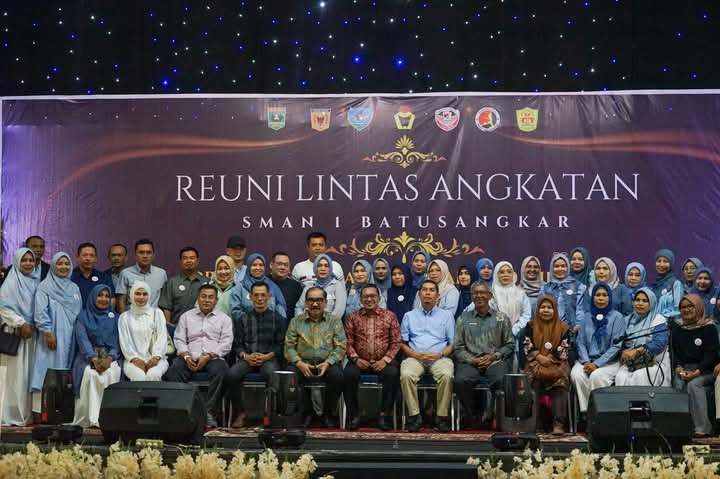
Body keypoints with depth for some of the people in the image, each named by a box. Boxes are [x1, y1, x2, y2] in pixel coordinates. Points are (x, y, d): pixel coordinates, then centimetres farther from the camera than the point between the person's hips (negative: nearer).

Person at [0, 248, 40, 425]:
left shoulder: (36, 282, 12)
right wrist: (21, 324, -15)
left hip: (33, 334, 5)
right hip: (15, 334, -5)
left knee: (31, 373, 4)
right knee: (16, 374, -5)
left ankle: (29, 413, 8)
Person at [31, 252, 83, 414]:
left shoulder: (74, 288, 17)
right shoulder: (45, 286, 1)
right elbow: (41, 312, -8)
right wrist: (48, 332, -15)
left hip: (69, 338, 5)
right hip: (52, 336, -5)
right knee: (47, 372, -9)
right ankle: (40, 410, -10)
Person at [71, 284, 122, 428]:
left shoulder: (114, 318, 17)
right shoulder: (83, 317, 11)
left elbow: (117, 341, 7)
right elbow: (83, 340, -3)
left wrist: (109, 358, -15)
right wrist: (94, 359, -21)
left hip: (110, 357, 1)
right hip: (87, 357, -1)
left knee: (112, 373, -34)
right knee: (90, 373, -35)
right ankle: (92, 418, -37)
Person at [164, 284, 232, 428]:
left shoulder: (224, 318, 15)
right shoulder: (186, 316, 20)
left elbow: (226, 343, 3)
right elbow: (179, 340, 11)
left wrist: (208, 356, -12)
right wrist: (187, 357, -10)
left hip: (214, 357, -1)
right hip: (189, 357, 1)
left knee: (219, 370, -36)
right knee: (174, 371, -31)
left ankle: (211, 413, -33)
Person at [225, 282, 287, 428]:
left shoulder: (278, 319, 14)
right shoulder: (242, 319, 20)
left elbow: (281, 344, 6)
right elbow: (236, 344, 12)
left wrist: (268, 356, -11)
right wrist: (245, 356, -8)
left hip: (270, 358, -2)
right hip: (247, 359, 2)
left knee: (272, 374, -37)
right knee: (231, 375, -30)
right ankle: (239, 413, -16)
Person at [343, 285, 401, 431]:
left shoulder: (390, 316, 7)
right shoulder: (353, 317, 9)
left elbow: (396, 342, 3)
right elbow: (348, 342, 4)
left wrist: (385, 360, -11)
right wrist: (356, 359, -11)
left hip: (382, 361, 0)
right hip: (360, 361, 1)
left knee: (392, 374, -32)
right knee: (349, 374, -31)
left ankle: (385, 416, -17)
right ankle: (354, 415, -16)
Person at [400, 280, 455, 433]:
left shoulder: (447, 315, 17)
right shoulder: (409, 316, 19)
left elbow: (453, 344, 10)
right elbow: (402, 343, 12)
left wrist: (439, 355, -8)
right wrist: (415, 354, -7)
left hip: (439, 358, -1)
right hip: (415, 357, 1)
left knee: (447, 375, -35)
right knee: (406, 375, -33)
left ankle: (442, 416, -25)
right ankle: (414, 416, -25)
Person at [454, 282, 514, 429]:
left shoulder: (501, 318, 15)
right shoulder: (463, 319, 16)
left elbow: (510, 344, 11)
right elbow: (458, 347, 10)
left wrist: (494, 356, -5)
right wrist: (472, 360, -8)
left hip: (495, 361, 0)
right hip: (470, 361, 0)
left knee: (502, 380, -34)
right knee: (461, 381, -33)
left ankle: (491, 415, -7)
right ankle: (473, 416, -8)